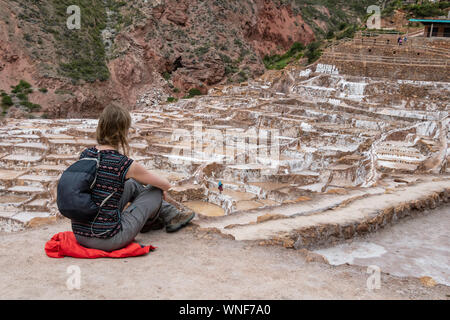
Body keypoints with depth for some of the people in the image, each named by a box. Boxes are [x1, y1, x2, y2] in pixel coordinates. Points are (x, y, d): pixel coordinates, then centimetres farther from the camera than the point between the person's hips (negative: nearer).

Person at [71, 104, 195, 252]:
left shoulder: (85, 155, 1)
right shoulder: (125, 164, -17)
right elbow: (165, 185, -2)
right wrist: (161, 189, 24)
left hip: (79, 235, 7)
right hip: (108, 241, -7)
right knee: (156, 191, 10)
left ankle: (171, 215, 39)